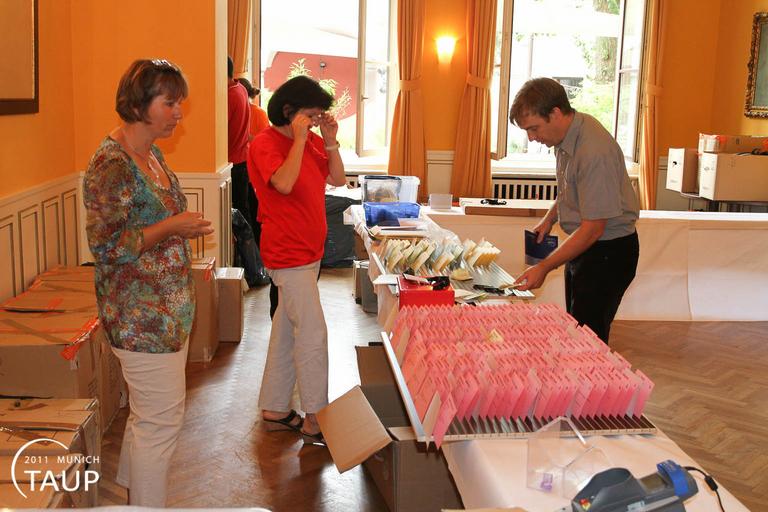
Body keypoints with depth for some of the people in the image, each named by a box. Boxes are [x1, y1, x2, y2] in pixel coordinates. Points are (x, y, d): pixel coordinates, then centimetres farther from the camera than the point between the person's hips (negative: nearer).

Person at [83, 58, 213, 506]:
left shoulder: (152, 155, 10)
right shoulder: (111, 165, -19)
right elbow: (104, 244, -21)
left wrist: (185, 227, 9)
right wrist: (172, 227, -21)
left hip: (170, 308, 10)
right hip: (142, 314, -10)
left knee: (149, 413, 22)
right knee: (161, 420, 0)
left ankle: (133, 490, 39)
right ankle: (148, 505, 17)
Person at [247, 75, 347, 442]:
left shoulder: (312, 142, 10)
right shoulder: (265, 143, -12)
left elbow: (338, 179, 7)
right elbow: (284, 184, -28)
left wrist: (330, 141, -3)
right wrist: (299, 139, -23)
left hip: (308, 250, 9)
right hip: (288, 253, -9)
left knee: (286, 332, 15)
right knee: (313, 333, -7)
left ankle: (274, 410, 26)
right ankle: (314, 421, 4)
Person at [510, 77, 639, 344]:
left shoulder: (595, 151, -28)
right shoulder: (567, 134, 1)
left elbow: (593, 229, -26)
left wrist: (544, 267, -24)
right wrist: (550, 218, 7)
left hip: (608, 251, -9)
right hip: (582, 245, 9)